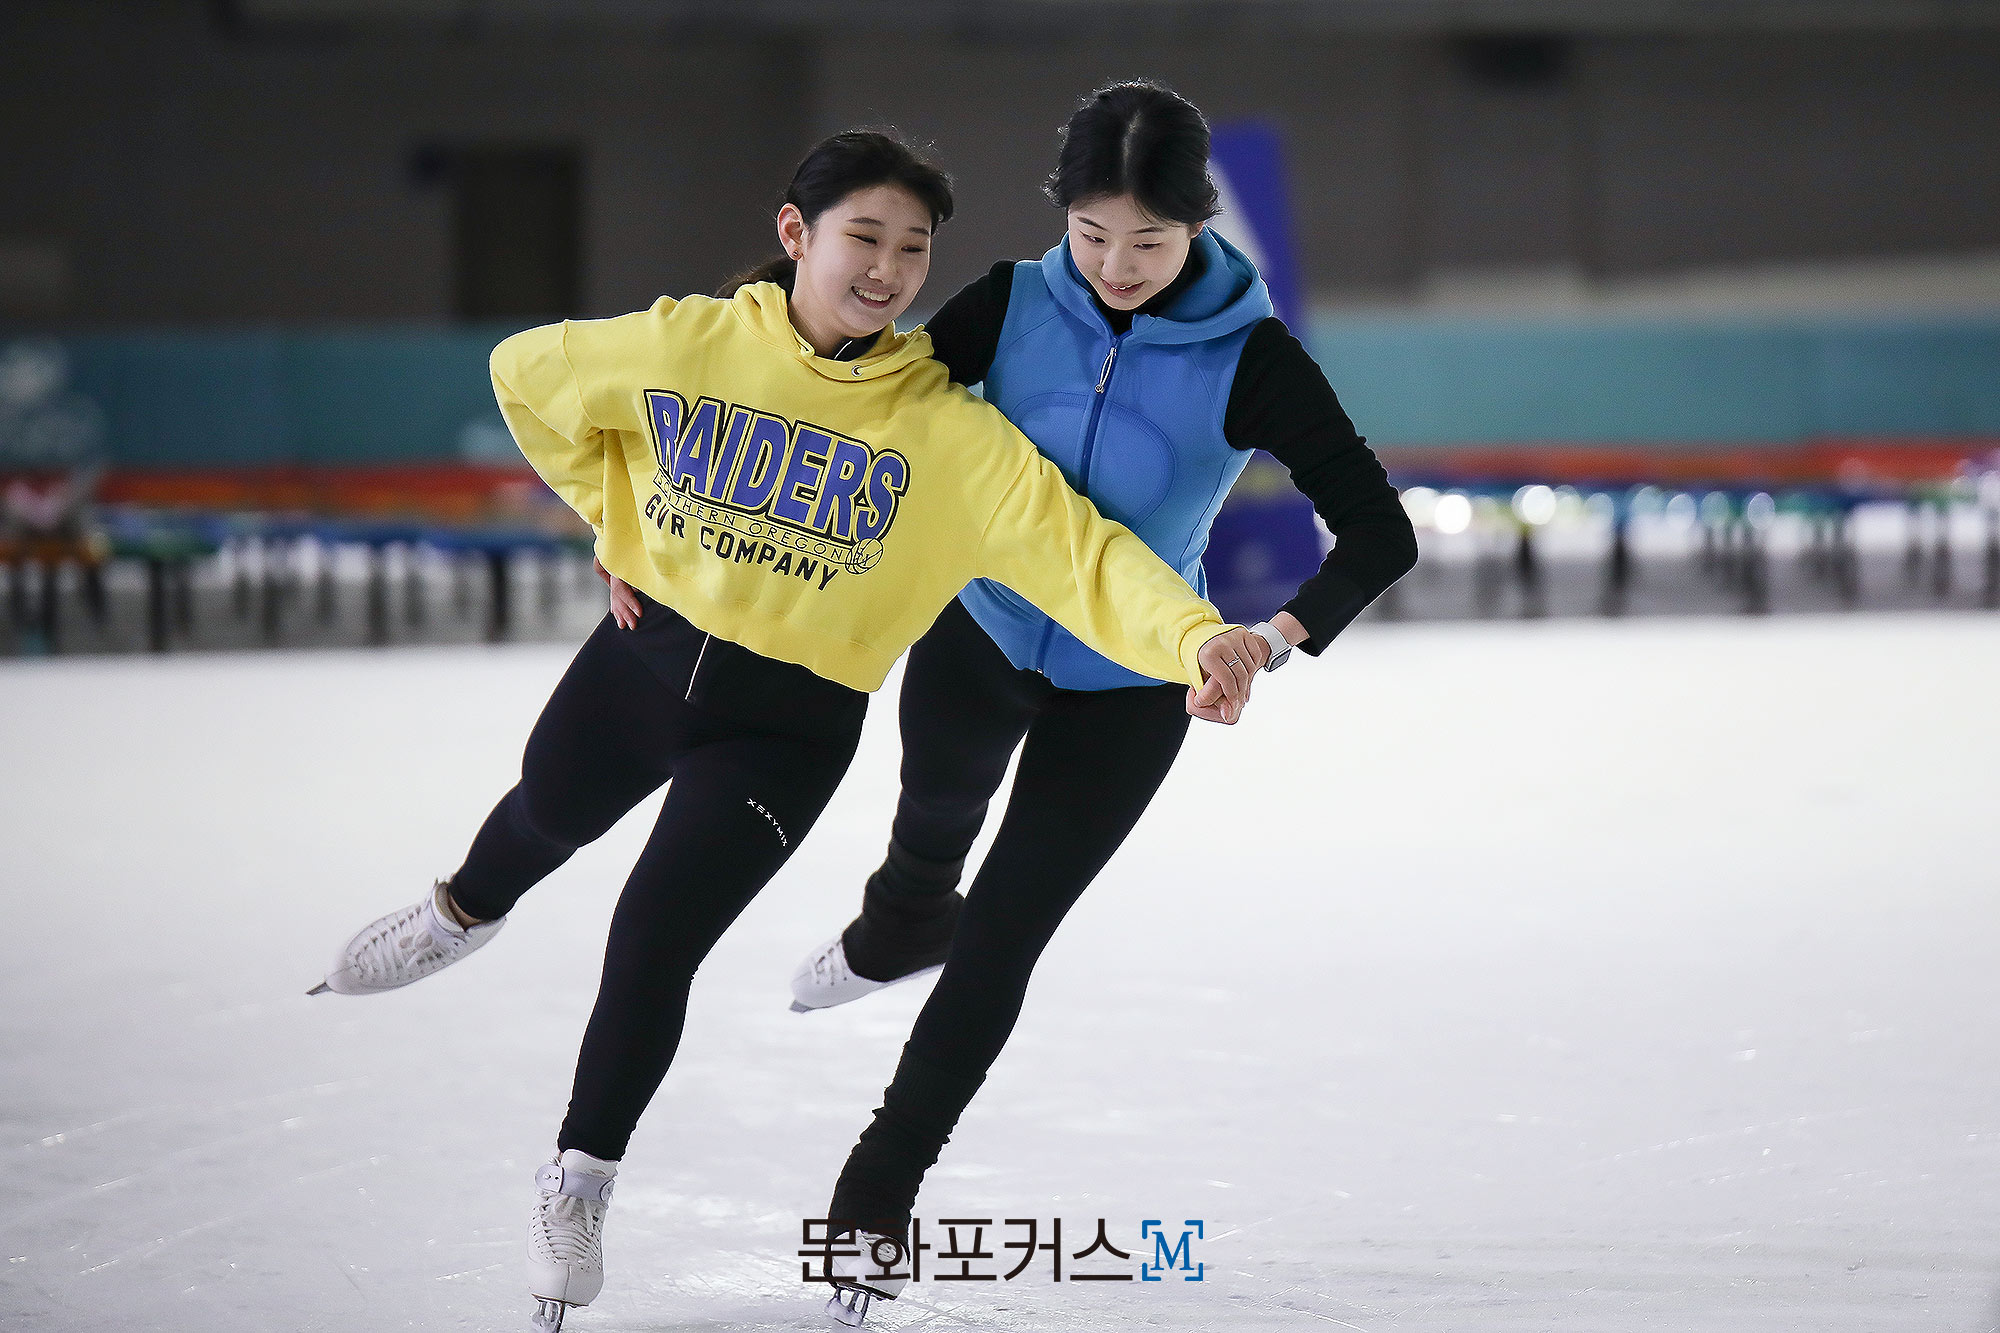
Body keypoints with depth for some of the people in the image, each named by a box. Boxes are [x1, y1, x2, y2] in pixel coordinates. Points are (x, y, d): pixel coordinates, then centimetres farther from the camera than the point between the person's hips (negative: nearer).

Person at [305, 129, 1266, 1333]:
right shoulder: (688, 345, -16)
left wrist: (1194, 634, -47)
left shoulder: (946, 429, -20)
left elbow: (1073, 544, -31)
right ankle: (462, 915, 67)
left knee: (654, 944, -9)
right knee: (550, 810, 29)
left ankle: (583, 1180, 18)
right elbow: (529, 377, 2)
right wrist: (619, 524, 4)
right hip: (646, 655, 3)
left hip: (786, 725, -3)